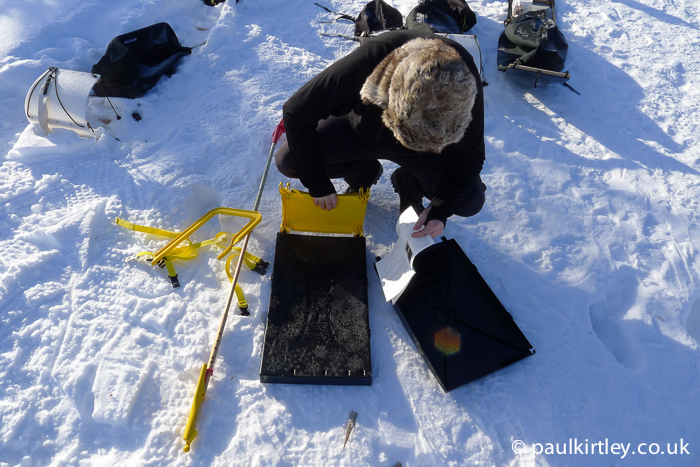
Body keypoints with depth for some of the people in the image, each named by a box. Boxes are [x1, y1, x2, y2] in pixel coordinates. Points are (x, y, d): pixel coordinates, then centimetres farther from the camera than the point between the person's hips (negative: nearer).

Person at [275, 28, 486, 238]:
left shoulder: (465, 87, -33)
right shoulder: (367, 62, -39)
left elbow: (469, 157, -15)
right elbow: (296, 111, -27)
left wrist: (441, 211, -24)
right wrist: (318, 185, -23)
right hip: (359, 129, 0)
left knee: (471, 202, -17)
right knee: (287, 160, -18)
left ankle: (409, 183, 12)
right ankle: (363, 174, 8)